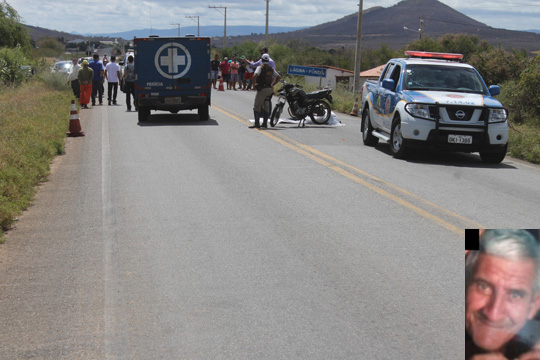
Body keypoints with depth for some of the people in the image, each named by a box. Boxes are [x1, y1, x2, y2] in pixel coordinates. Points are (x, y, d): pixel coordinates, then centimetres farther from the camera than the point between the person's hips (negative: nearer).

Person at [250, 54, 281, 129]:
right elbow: (279, 77, 13)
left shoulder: (260, 67, -8)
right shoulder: (271, 68, 11)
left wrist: (254, 83, -10)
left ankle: (257, 123, -8)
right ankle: (265, 123, 14)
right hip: (270, 89, 6)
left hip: (262, 89, -6)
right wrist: (272, 84, 15)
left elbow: (255, 75, -25)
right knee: (266, 107, 13)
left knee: (257, 106, -2)